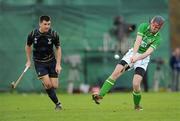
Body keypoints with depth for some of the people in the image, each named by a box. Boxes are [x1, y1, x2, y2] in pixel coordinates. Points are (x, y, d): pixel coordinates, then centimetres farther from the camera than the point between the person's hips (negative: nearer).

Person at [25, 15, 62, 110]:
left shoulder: (53, 34, -12)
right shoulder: (33, 34, -12)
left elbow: (58, 48, -1)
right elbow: (28, 46, 8)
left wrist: (58, 64, -6)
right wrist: (28, 60, 8)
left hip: (51, 61, 1)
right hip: (39, 62, -1)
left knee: (54, 86, -4)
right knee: (47, 84, -19)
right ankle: (57, 103, -4)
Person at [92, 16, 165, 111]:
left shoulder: (157, 38, -13)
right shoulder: (143, 26, -9)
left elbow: (148, 52, -24)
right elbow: (138, 41, -20)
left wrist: (137, 58, -39)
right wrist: (133, 55, -35)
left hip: (143, 58, -2)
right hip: (133, 53, 2)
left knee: (136, 84, -17)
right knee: (116, 72, -16)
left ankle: (137, 105, 11)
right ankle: (100, 95, -19)